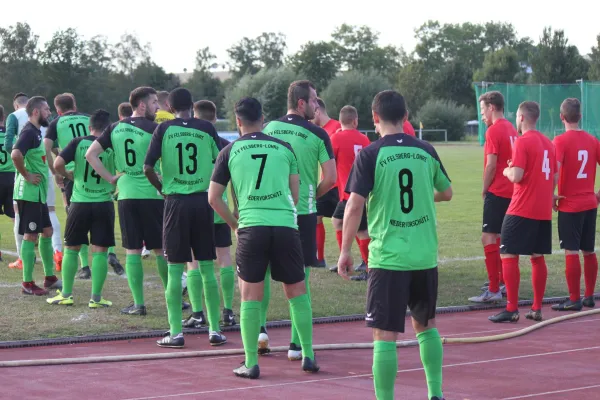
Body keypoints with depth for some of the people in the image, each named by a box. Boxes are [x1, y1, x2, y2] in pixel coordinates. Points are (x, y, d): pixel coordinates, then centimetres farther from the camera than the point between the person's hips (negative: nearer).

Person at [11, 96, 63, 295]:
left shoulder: (37, 132, 15)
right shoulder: (29, 132, -16)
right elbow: (15, 154, -32)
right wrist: (26, 176, -22)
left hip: (39, 193, 10)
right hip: (29, 193, -10)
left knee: (47, 231, 15)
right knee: (30, 235, -5)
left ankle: (50, 278, 25)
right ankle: (27, 284, 0)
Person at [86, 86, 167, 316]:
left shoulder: (115, 128, 7)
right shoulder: (153, 129, -7)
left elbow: (90, 154, 5)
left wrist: (110, 178, 7)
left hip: (126, 195, 3)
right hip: (152, 195, -3)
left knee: (133, 250, 6)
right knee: (162, 249, 7)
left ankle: (138, 304, 4)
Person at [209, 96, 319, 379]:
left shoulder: (230, 152, 8)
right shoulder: (284, 147, 12)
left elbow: (214, 198, 7)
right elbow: (295, 195, 16)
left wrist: (234, 224, 19)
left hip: (251, 227, -1)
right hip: (285, 225, 1)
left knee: (250, 296, 6)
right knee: (297, 291, 13)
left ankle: (251, 363, 5)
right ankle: (308, 356, 16)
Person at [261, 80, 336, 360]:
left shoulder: (269, 128, 3)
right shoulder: (318, 134, -6)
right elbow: (330, 178, -8)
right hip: (303, 211, -2)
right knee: (300, 278, 3)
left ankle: (259, 329, 10)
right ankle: (297, 344, 5)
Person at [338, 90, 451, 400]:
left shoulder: (370, 154, -8)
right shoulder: (426, 151, 5)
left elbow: (355, 205, -12)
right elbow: (446, 193, 19)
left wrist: (345, 251, -4)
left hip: (387, 258, -4)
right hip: (425, 257, 5)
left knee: (384, 334, -2)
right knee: (426, 324, 22)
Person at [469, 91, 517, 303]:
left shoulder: (493, 131, -13)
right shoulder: (512, 129, 12)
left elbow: (491, 165, -17)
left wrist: (485, 189, -3)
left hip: (497, 191, -9)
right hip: (511, 191, 9)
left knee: (488, 237, -9)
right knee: (501, 237, 19)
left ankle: (493, 291, -13)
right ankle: (501, 282, 29)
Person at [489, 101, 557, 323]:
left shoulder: (522, 142, -12)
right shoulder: (548, 143, 12)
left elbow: (516, 176, -19)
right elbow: (555, 178, 16)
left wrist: (507, 170, 0)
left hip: (521, 211, -8)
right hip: (544, 211, 8)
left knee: (508, 256, -4)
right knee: (538, 257, 11)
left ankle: (512, 309, -7)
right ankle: (537, 309, 12)